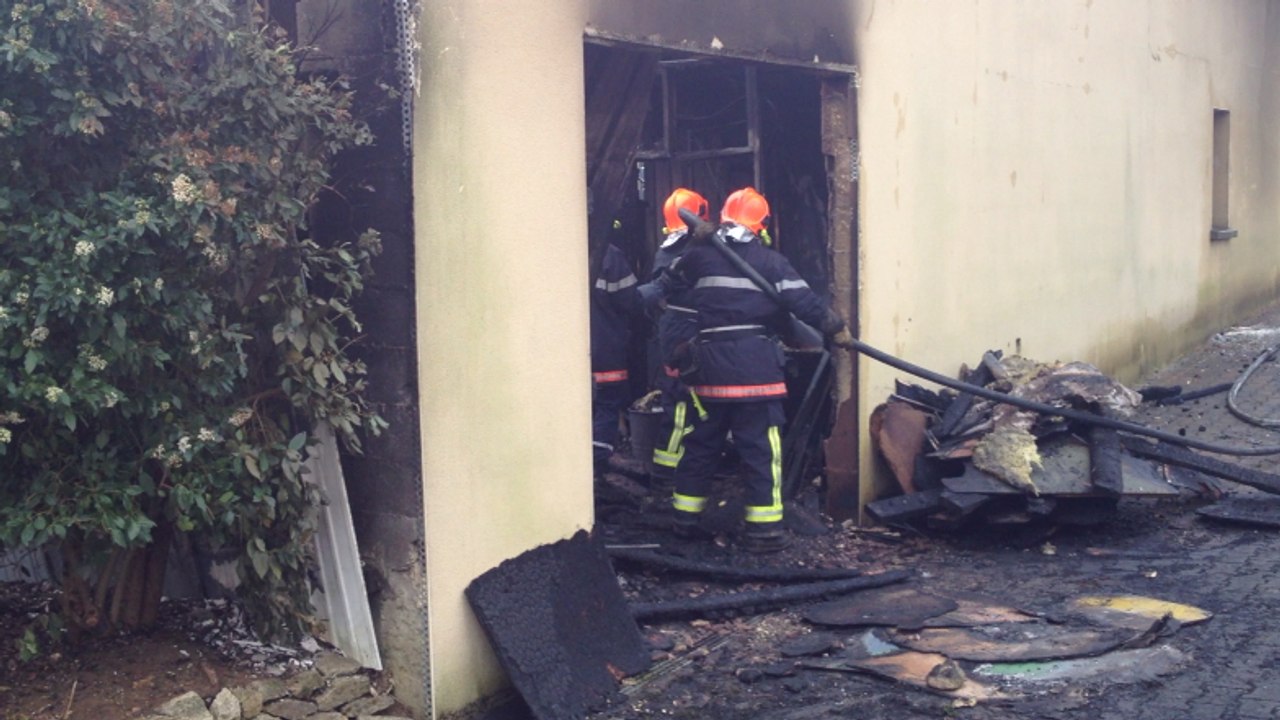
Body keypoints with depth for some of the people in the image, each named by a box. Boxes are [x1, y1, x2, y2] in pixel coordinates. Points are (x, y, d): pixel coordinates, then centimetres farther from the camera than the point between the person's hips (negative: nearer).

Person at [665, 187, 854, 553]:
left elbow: (672, 278, 27)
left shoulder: (700, 256, 8)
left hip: (710, 364, 4)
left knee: (701, 444, 16)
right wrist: (836, 329, 3)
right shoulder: (770, 261, -2)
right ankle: (763, 529, 0)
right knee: (761, 450, 0)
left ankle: (685, 518, 23)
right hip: (755, 366, -4)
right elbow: (804, 300, -8)